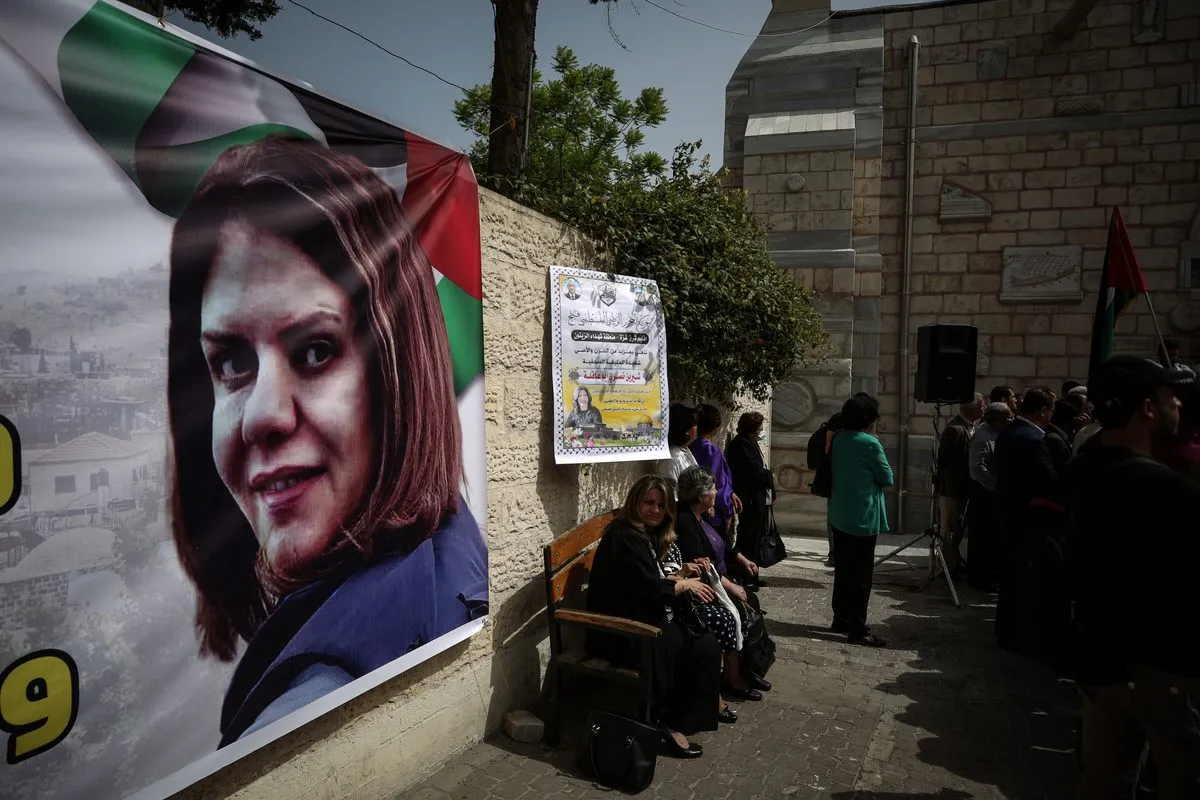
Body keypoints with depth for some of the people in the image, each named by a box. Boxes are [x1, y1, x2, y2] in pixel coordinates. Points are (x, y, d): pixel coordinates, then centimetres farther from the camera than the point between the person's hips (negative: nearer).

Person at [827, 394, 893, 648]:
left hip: (839, 515, 7)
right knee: (861, 574, 0)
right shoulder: (870, 443, -17)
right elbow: (887, 478, -7)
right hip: (863, 517, -7)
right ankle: (857, 629, 4)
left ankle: (840, 619, 26)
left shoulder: (839, 439, 3)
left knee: (843, 569, 16)